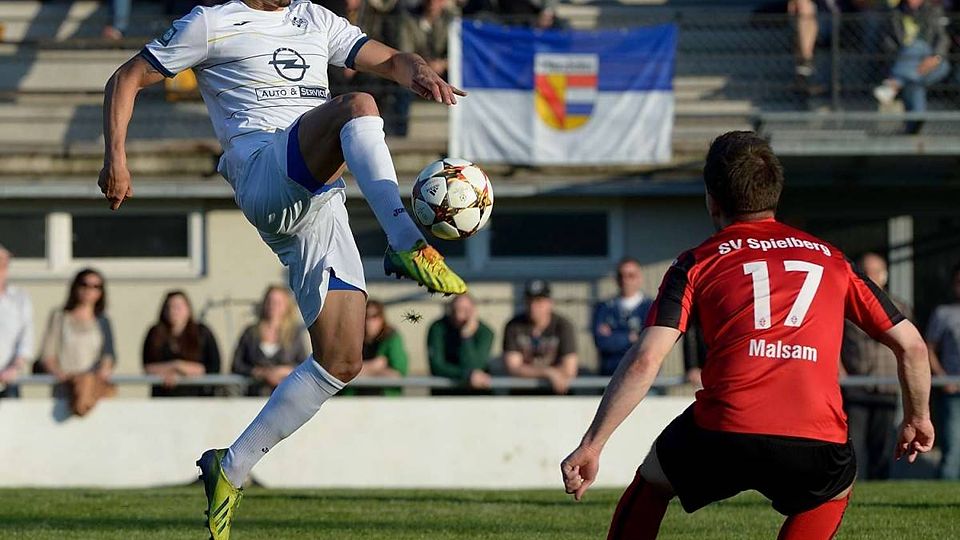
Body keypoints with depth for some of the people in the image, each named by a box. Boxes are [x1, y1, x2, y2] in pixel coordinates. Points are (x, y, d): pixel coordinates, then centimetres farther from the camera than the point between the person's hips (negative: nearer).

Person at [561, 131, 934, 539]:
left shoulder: (697, 264, 13)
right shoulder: (830, 259, 21)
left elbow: (645, 361, 0)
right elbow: (911, 345, 21)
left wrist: (592, 446, 1)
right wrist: (917, 418, 37)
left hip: (725, 437, -1)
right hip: (816, 447, 1)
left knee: (651, 479, 30)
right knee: (834, 489, 36)